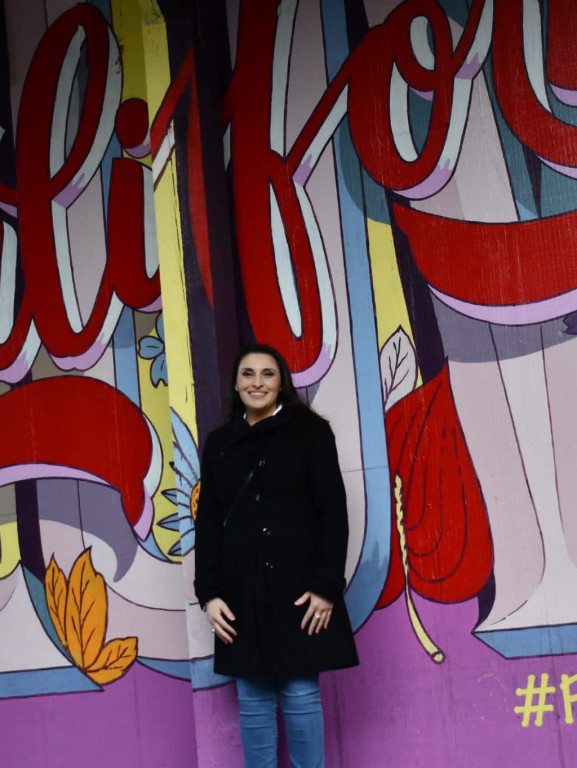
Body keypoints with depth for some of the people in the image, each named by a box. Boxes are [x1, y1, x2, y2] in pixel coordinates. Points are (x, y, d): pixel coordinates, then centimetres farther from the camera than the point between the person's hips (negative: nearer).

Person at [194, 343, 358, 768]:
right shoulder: (219, 442, 12)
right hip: (242, 592, 3)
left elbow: (333, 512, -4)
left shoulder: (310, 431, 2)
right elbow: (208, 522, 10)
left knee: (301, 695, -1)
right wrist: (209, 592, 0)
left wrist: (327, 585, -12)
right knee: (253, 698, 6)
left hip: (298, 587, -3)